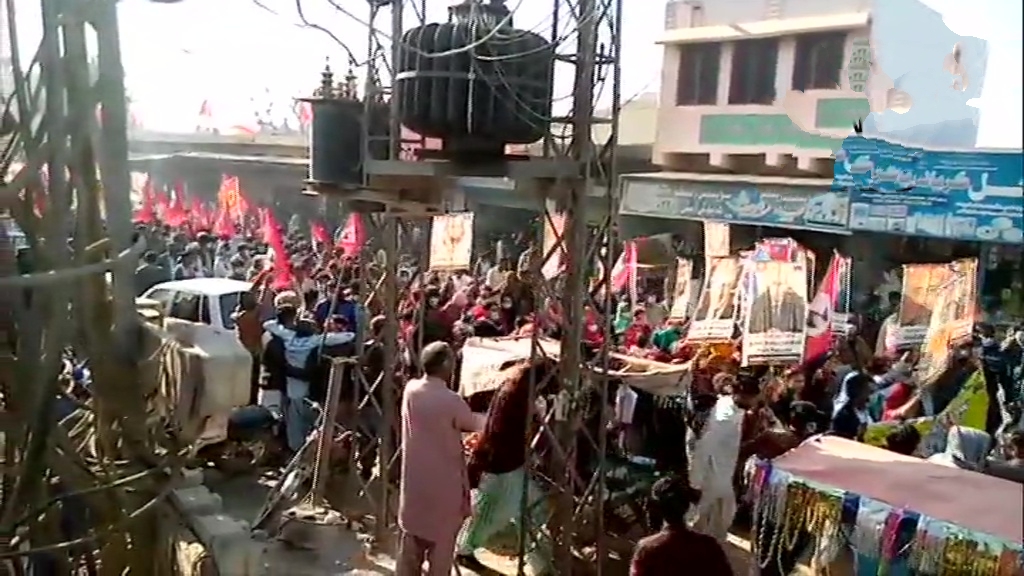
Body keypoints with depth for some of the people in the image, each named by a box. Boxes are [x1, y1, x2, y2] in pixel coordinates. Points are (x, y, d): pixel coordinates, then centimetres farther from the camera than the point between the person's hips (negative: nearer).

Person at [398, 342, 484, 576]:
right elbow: (474, 424, -3)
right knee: (442, 542, 10)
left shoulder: (410, 390, -6)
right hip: (444, 482, -5)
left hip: (415, 479, 6)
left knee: (412, 537, 18)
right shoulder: (451, 400, -21)